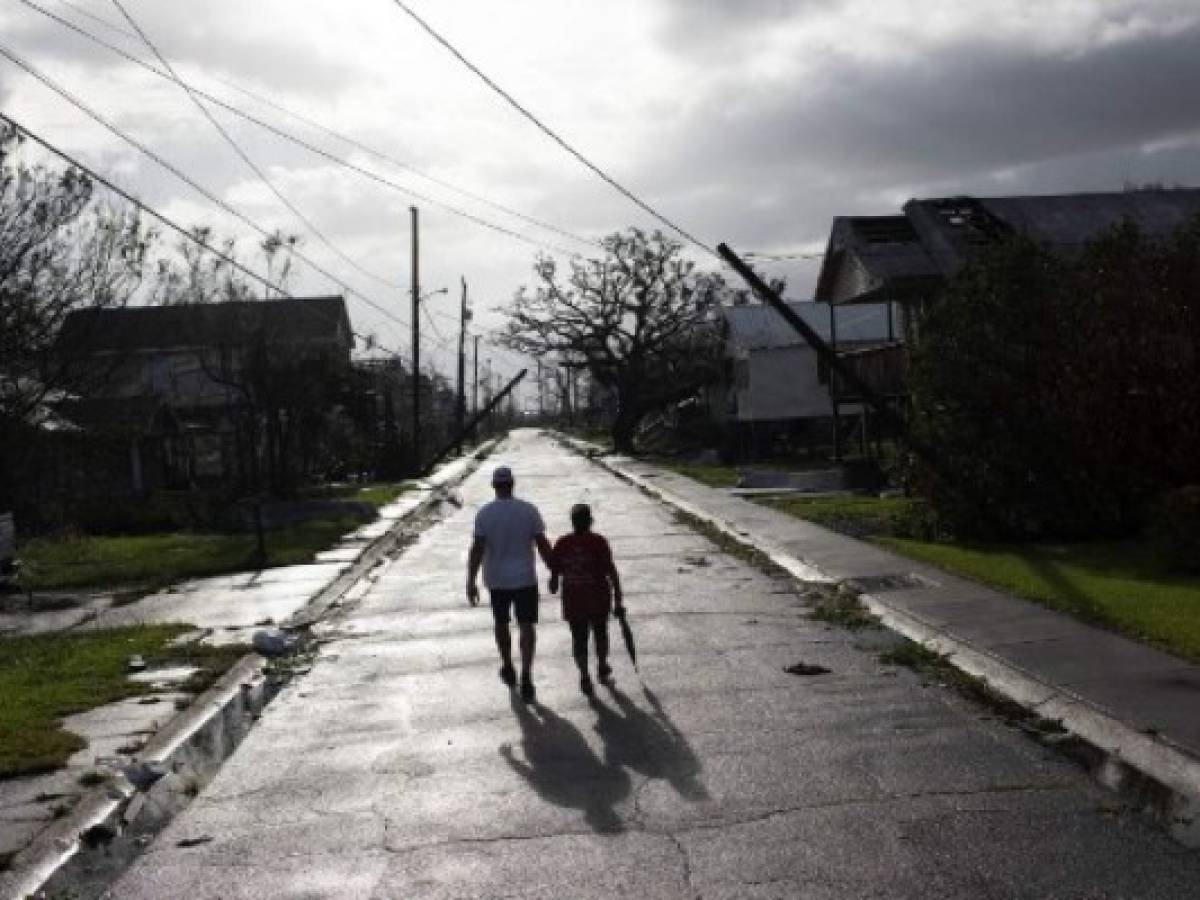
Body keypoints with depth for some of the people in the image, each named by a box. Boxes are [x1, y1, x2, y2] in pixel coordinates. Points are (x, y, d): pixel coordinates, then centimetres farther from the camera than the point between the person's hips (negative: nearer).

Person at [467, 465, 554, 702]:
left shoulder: (484, 513, -8)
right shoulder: (529, 510, -6)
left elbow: (477, 549, -14)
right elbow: (543, 545, -6)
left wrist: (471, 581, -12)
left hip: (496, 580, 1)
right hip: (525, 578, -1)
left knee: (501, 623, 19)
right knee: (526, 626, 2)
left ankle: (508, 669, 33)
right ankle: (526, 675, -12)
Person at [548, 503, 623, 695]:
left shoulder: (562, 544, -5)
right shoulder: (598, 543, -11)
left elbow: (554, 573, 2)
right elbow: (612, 573, -12)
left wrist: (553, 587, 24)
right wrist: (618, 600, -6)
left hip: (573, 600, 0)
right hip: (598, 599, 0)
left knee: (579, 638, 8)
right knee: (600, 633, 21)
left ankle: (584, 675, -7)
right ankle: (603, 670, 37)